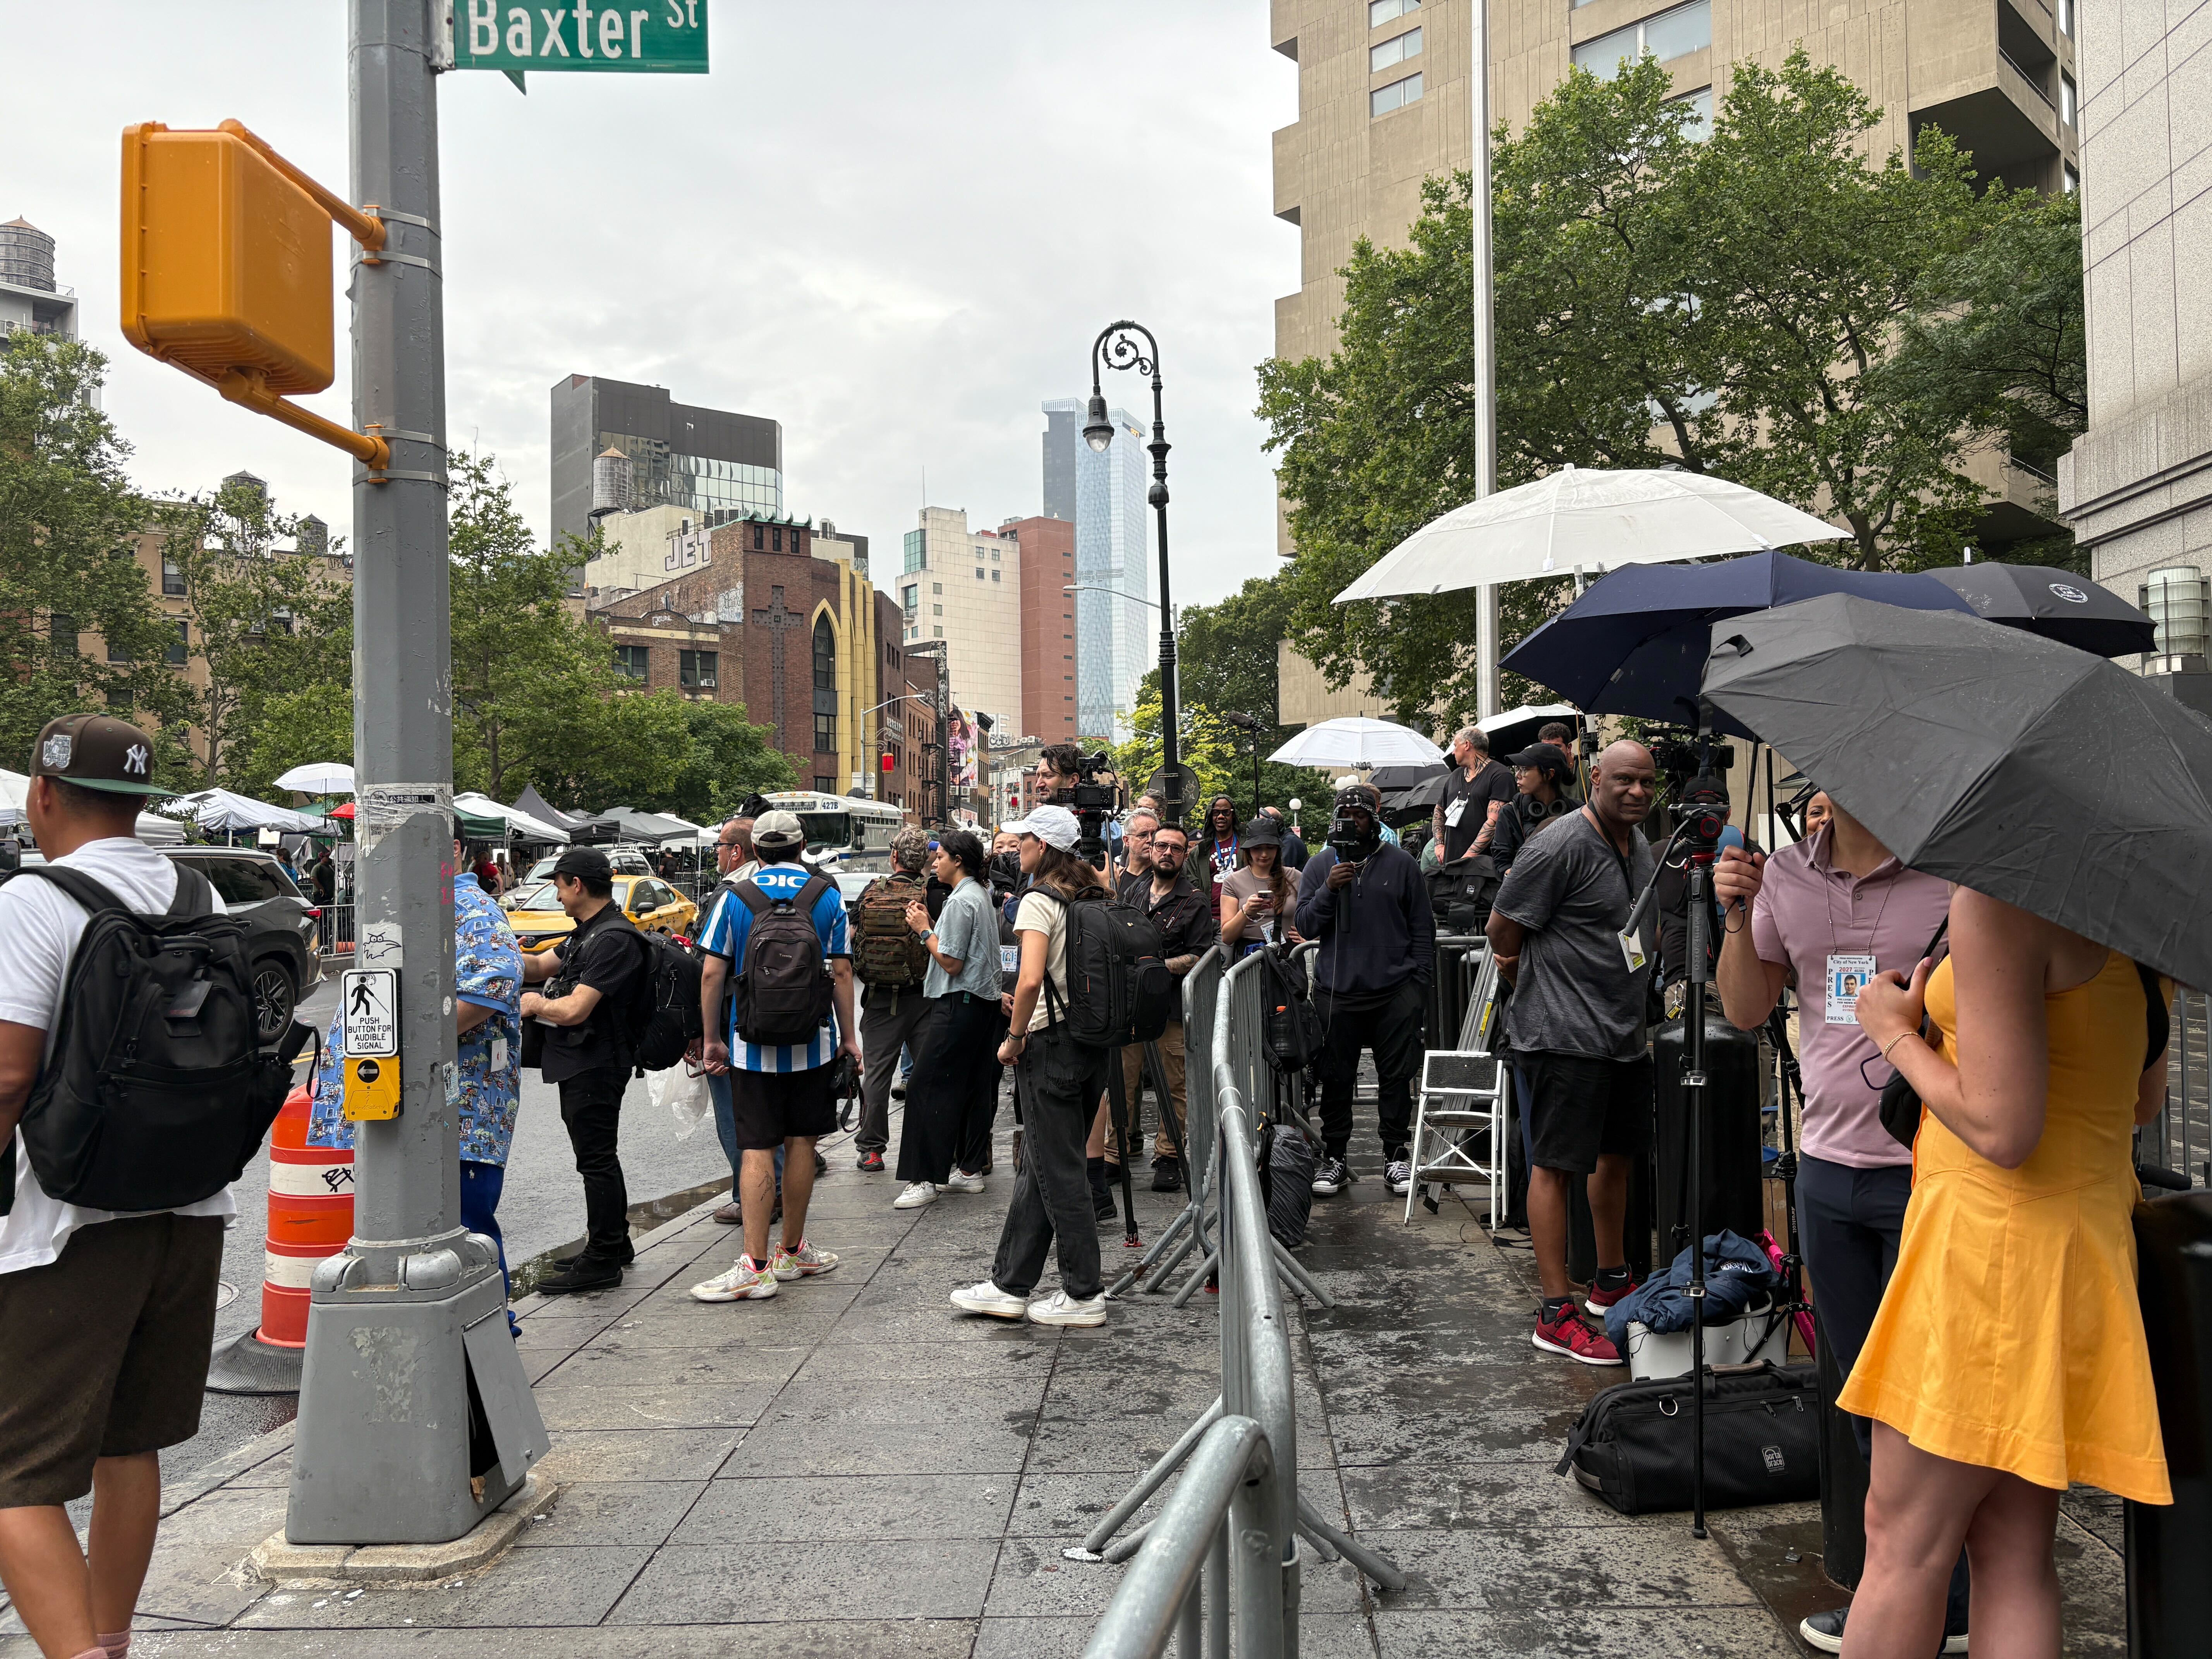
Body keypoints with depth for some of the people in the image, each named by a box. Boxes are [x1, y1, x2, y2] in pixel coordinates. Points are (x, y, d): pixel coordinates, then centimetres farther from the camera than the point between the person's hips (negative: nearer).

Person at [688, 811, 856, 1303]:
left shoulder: (735, 898, 0)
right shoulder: (828, 896, 0)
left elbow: (711, 973, -3)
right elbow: (841, 972, -2)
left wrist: (712, 1039, 5)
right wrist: (849, 1036, 6)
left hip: (751, 1045, -1)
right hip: (811, 1043, 1)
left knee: (757, 1150, -1)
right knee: (801, 1143, 11)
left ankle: (755, 1266, -6)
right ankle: (792, 1252, 23)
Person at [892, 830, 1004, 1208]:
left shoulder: (961, 901, -16)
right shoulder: (981, 895, 15)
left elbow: (951, 963, -18)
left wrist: (924, 930, -7)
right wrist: (932, 924, 10)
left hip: (959, 1004, -10)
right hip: (984, 1001, 11)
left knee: (929, 1087, -8)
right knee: (975, 1088, 12)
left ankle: (926, 1178, -8)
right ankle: (970, 1169, 18)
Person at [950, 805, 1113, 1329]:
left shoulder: (1040, 900, -13)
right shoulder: (1093, 897, 11)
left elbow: (1031, 979, -26)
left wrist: (1015, 1038, -12)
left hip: (1052, 1045, -8)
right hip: (1094, 1041, 8)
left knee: (1058, 1172, 2)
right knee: (1038, 1167, 14)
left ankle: (1085, 1295, 10)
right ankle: (1009, 1286, 22)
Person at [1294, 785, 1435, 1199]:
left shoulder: (1401, 864, 7)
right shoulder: (1320, 865, 8)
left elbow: (1422, 927, 9)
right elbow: (1305, 925, 2)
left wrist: (1420, 982, 2)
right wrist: (1329, 890, -14)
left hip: (1396, 991, 0)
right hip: (1337, 992, 0)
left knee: (1397, 1078, 4)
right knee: (1336, 1078, 5)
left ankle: (1396, 1157, 15)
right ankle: (1334, 1157, 15)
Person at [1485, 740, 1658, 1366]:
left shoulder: (1640, 847, 13)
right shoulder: (1562, 845, -16)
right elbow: (1503, 928, -12)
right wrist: (1527, 969, 5)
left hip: (1625, 1030, 9)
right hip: (1564, 1034, -9)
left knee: (1617, 1152, 19)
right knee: (1556, 1164, -4)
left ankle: (1611, 1280, 36)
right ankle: (1556, 1314, 0)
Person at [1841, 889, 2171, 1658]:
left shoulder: (1998, 896, -20)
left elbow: (2002, 1132, -22)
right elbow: (2145, 1099, 17)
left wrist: (1896, 1034, -6)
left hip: (1994, 1240, -9)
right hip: (2092, 1231, 9)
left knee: (1902, 1543, 4)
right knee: (2015, 1552, 15)